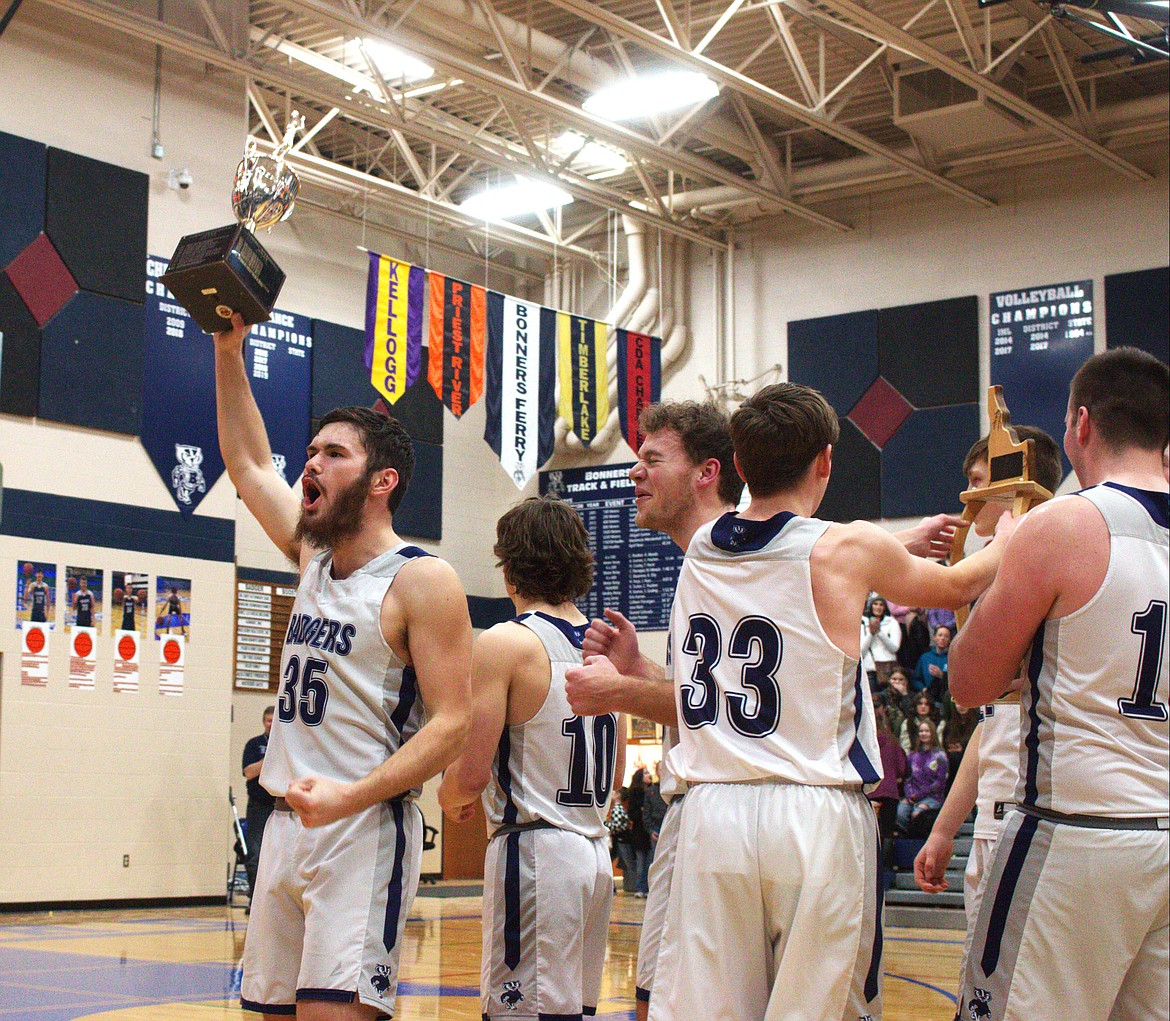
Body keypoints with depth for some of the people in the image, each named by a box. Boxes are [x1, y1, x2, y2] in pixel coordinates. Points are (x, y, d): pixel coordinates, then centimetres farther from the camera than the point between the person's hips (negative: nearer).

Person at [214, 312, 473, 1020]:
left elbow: (451, 724, -14)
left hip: (365, 830, -8)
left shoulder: (421, 582, -8)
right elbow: (248, 465, 25)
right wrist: (229, 351, 18)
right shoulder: (314, 557, 13)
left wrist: (352, 796, -26)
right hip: (288, 825, 8)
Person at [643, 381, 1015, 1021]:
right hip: (814, 818, -4)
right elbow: (958, 586, 14)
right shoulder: (849, 548, -4)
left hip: (711, 813, 4)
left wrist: (908, 546, 40)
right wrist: (1007, 538, 36)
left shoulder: (701, 549, 9)